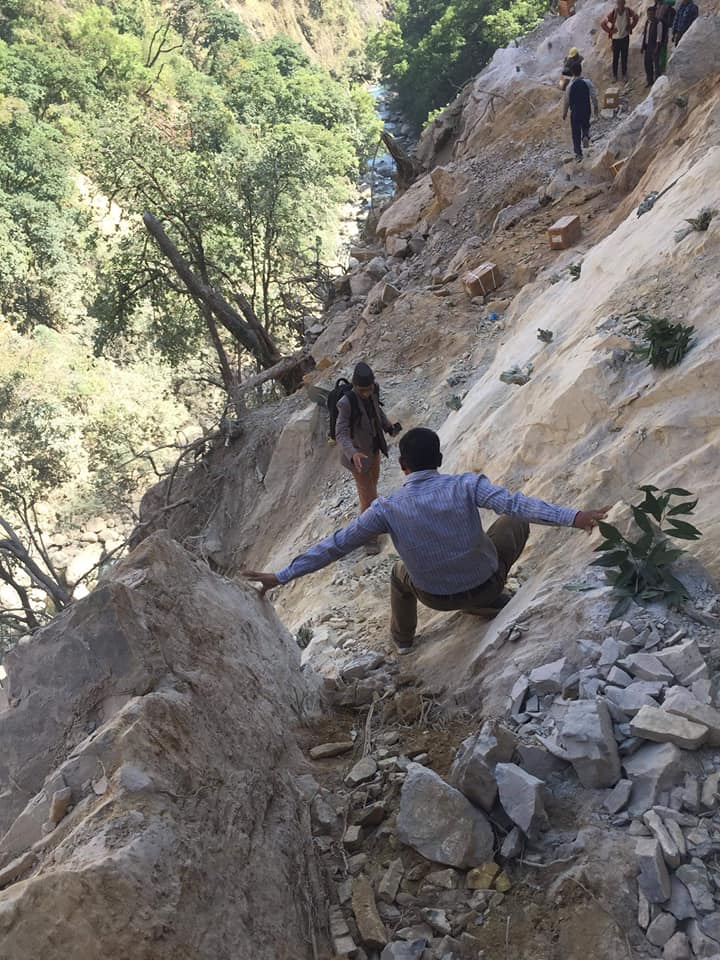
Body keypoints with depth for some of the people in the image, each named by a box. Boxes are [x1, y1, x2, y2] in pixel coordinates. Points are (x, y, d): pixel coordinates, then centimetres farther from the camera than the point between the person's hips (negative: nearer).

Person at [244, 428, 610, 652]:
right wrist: (572, 517, -34)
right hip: (485, 582, -1)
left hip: (437, 597, 1)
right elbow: (515, 504, -32)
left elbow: (335, 546, -15)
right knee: (515, 523, 21)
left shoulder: (387, 508, -16)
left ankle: (402, 640, 49)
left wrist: (282, 576, -10)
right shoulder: (466, 485, -19)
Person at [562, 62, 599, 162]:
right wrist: (596, 107, 10)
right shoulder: (588, 82, -13)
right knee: (585, 125, 31)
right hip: (586, 110, 2)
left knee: (576, 133, 11)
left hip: (575, 112, -2)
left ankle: (579, 154, 16)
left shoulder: (570, 86, -16)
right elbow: (594, 96, -8)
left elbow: (566, 101, -7)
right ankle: (586, 136, 1)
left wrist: (564, 113, 9)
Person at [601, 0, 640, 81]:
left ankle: (624, 74, 24)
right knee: (615, 57, 6)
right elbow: (602, 23, -16)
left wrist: (631, 27, 1)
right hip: (616, 38, -2)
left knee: (624, 57, 11)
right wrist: (610, 31, -12)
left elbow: (636, 17, 6)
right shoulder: (613, 13, -20)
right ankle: (614, 75, 21)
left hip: (625, 37, 2)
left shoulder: (628, 11, -12)